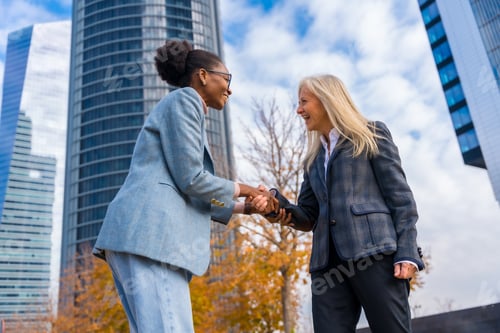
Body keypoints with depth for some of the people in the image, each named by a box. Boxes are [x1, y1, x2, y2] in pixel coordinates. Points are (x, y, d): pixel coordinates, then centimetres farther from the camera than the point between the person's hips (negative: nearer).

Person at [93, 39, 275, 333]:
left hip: (148, 235, 10)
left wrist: (244, 208, 17)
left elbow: (192, 197, 24)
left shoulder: (188, 112, 30)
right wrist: (242, 189, 6)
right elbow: (190, 179, -9)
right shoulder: (184, 100, 2)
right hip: (149, 233, -10)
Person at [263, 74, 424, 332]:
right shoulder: (313, 159, 24)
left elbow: (400, 197, 1)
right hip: (328, 263, 5)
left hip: (374, 252, -5)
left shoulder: (371, 136, 9)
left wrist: (406, 253, -11)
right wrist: (280, 207, -1)